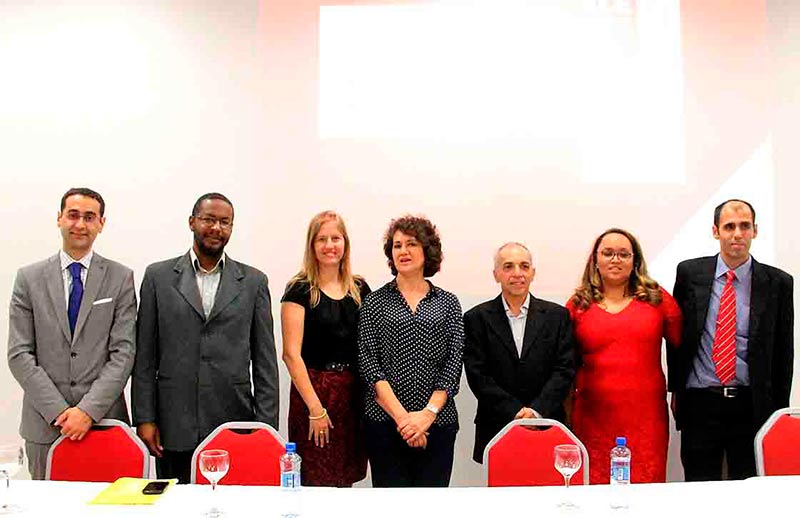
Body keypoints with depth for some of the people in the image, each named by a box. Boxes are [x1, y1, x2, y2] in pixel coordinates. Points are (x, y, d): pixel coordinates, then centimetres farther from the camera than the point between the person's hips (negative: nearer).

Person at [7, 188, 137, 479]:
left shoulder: (120, 278, 3)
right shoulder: (29, 278, 5)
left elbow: (123, 352, -3)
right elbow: (19, 355, 1)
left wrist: (90, 409, -13)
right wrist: (58, 410, -9)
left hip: (104, 419, -1)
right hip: (44, 423, 1)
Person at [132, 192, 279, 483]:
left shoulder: (253, 282, 6)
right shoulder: (158, 277, 6)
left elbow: (265, 361, 6)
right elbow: (144, 356, 5)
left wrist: (266, 425, 0)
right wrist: (144, 418, 0)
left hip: (234, 424, 0)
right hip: (174, 426, 0)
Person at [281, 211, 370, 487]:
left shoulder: (359, 288, 9)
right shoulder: (300, 290, -5)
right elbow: (291, 354, -10)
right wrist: (315, 408, -14)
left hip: (354, 391, 4)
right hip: (314, 389, -4)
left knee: (346, 478, 9)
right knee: (318, 480, -1)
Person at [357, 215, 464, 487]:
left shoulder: (448, 303, 9)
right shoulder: (374, 302, 5)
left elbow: (454, 363, 2)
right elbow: (368, 362, -2)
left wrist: (428, 413, -10)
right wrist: (401, 415, -11)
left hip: (438, 421, 1)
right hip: (385, 421, -1)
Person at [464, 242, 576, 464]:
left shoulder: (557, 315, 7)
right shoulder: (477, 318, 3)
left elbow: (564, 370, 1)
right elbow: (477, 375, -3)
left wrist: (536, 411, -10)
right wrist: (516, 412, -11)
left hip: (547, 427, 1)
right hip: (496, 431, -1)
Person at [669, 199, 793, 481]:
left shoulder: (778, 282, 0)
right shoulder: (690, 273, 1)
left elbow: (784, 351, 4)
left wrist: (780, 409, 4)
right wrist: (675, 389, 6)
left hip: (752, 406, 0)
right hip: (699, 402, 0)